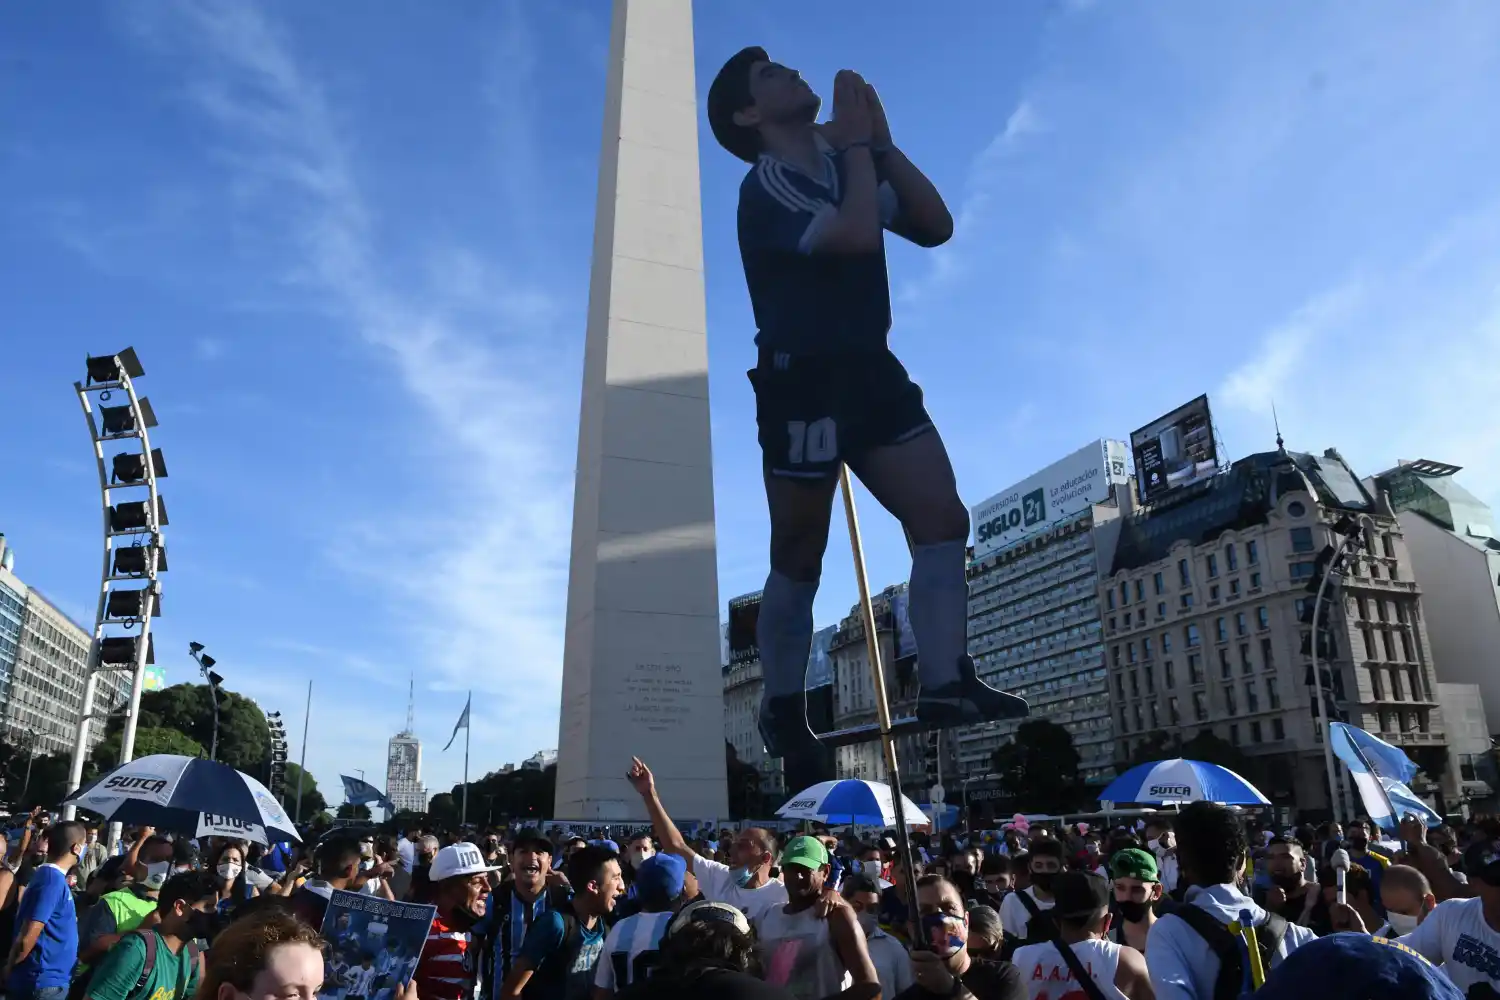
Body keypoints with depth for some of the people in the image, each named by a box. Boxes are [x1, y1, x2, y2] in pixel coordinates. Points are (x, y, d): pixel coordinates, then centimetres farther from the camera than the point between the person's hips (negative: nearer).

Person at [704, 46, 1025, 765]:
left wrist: (881, 142, 2)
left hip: (871, 370, 7)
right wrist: (858, 144, -8)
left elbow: (934, 226, 9)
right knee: (800, 560, 1)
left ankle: (945, 686, -2)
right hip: (803, 382, -7)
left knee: (943, 521, -5)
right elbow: (857, 234, -25)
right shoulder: (766, 187, -8)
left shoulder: (845, 165, 17)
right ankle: (783, 712, 16)